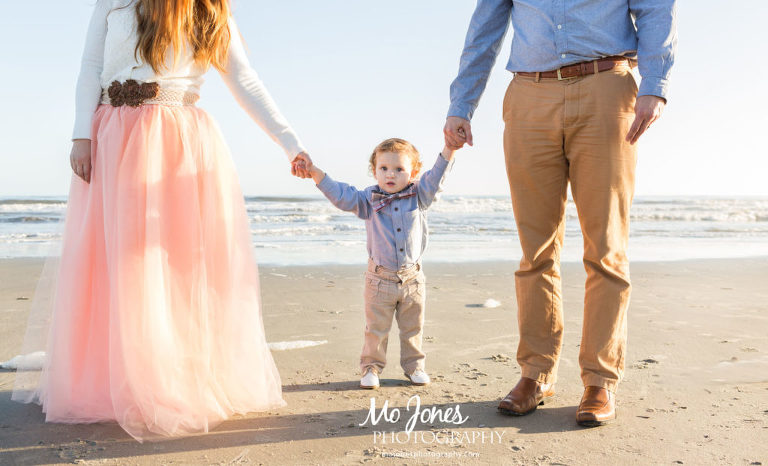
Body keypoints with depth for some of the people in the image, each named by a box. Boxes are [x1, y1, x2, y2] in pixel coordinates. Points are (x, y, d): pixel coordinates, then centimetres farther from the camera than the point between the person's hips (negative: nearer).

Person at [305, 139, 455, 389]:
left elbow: (436, 177, -7)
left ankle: (414, 365, 29)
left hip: (412, 279, 1)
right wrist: (316, 173, -18)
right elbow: (342, 196, -9)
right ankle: (371, 367, 19)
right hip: (380, 279, -1)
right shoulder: (368, 199, -3)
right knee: (376, 328, 5)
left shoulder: (419, 196, -1)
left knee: (413, 328, 13)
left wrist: (449, 147, -20)